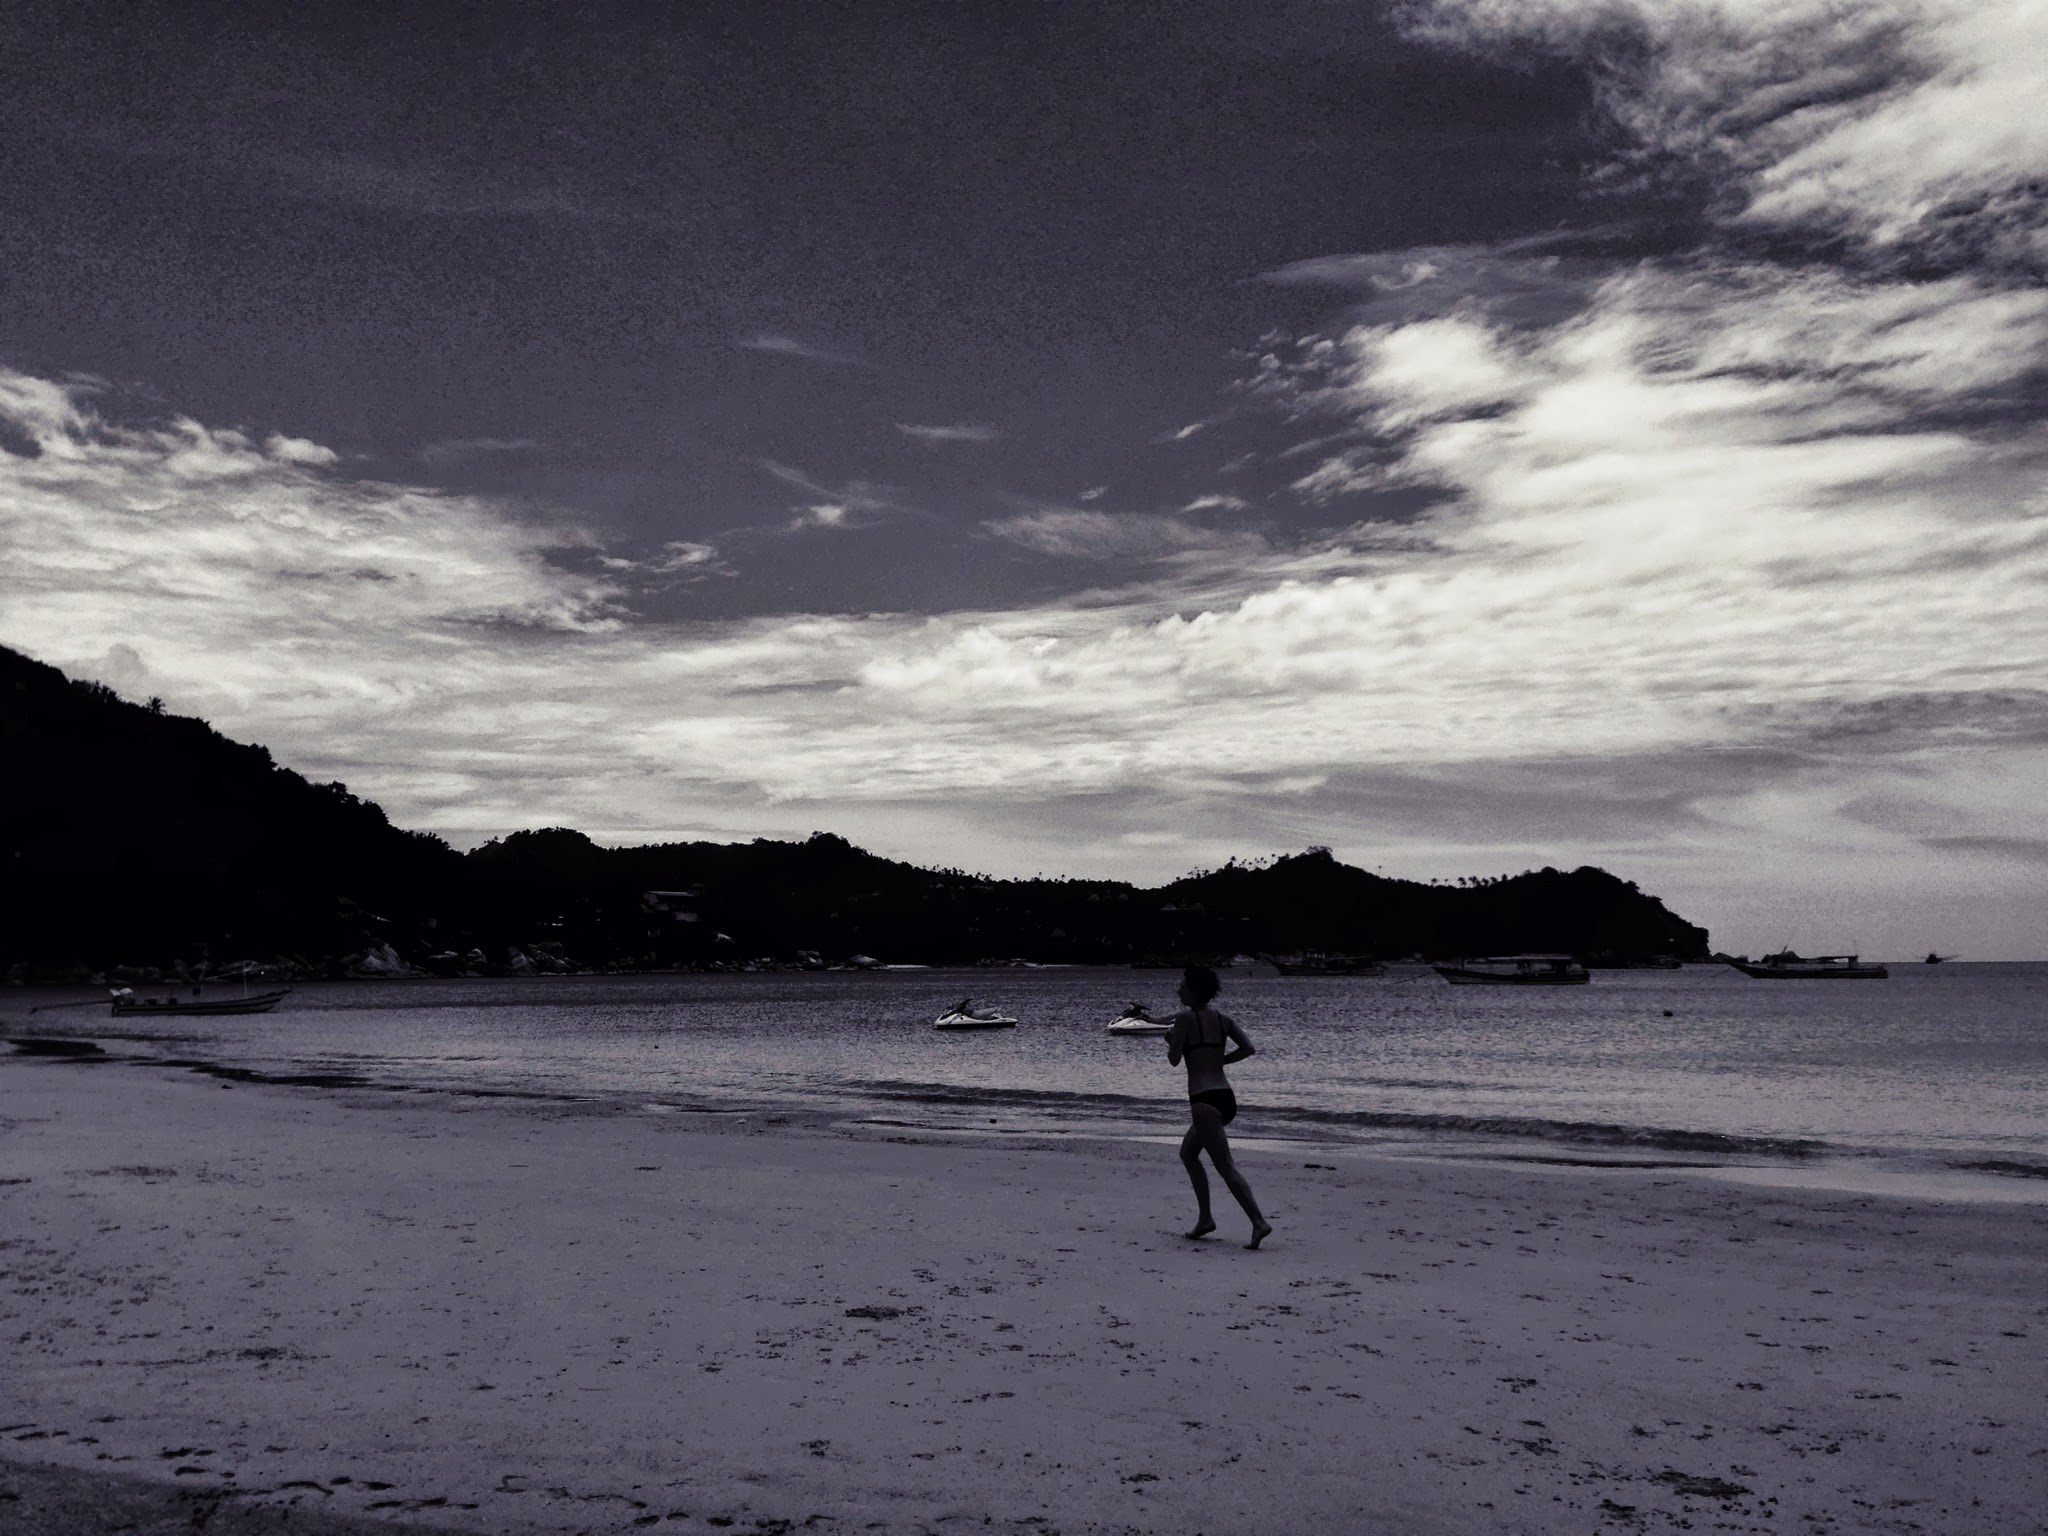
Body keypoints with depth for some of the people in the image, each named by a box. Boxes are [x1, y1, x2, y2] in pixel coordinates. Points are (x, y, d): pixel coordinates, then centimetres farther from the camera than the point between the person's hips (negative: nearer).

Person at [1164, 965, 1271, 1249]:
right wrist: (1219, 1060, 12)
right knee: (1187, 1153, 24)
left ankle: (1259, 1222, -18)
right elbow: (1248, 1048, 1)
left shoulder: (1185, 1017, -7)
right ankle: (1204, 1219, 21)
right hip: (1226, 1098, 8)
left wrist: (1170, 1041, 13)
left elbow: (1174, 1060, -7)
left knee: (1225, 1166, -8)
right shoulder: (1223, 1019, 11)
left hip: (1205, 1100, -8)